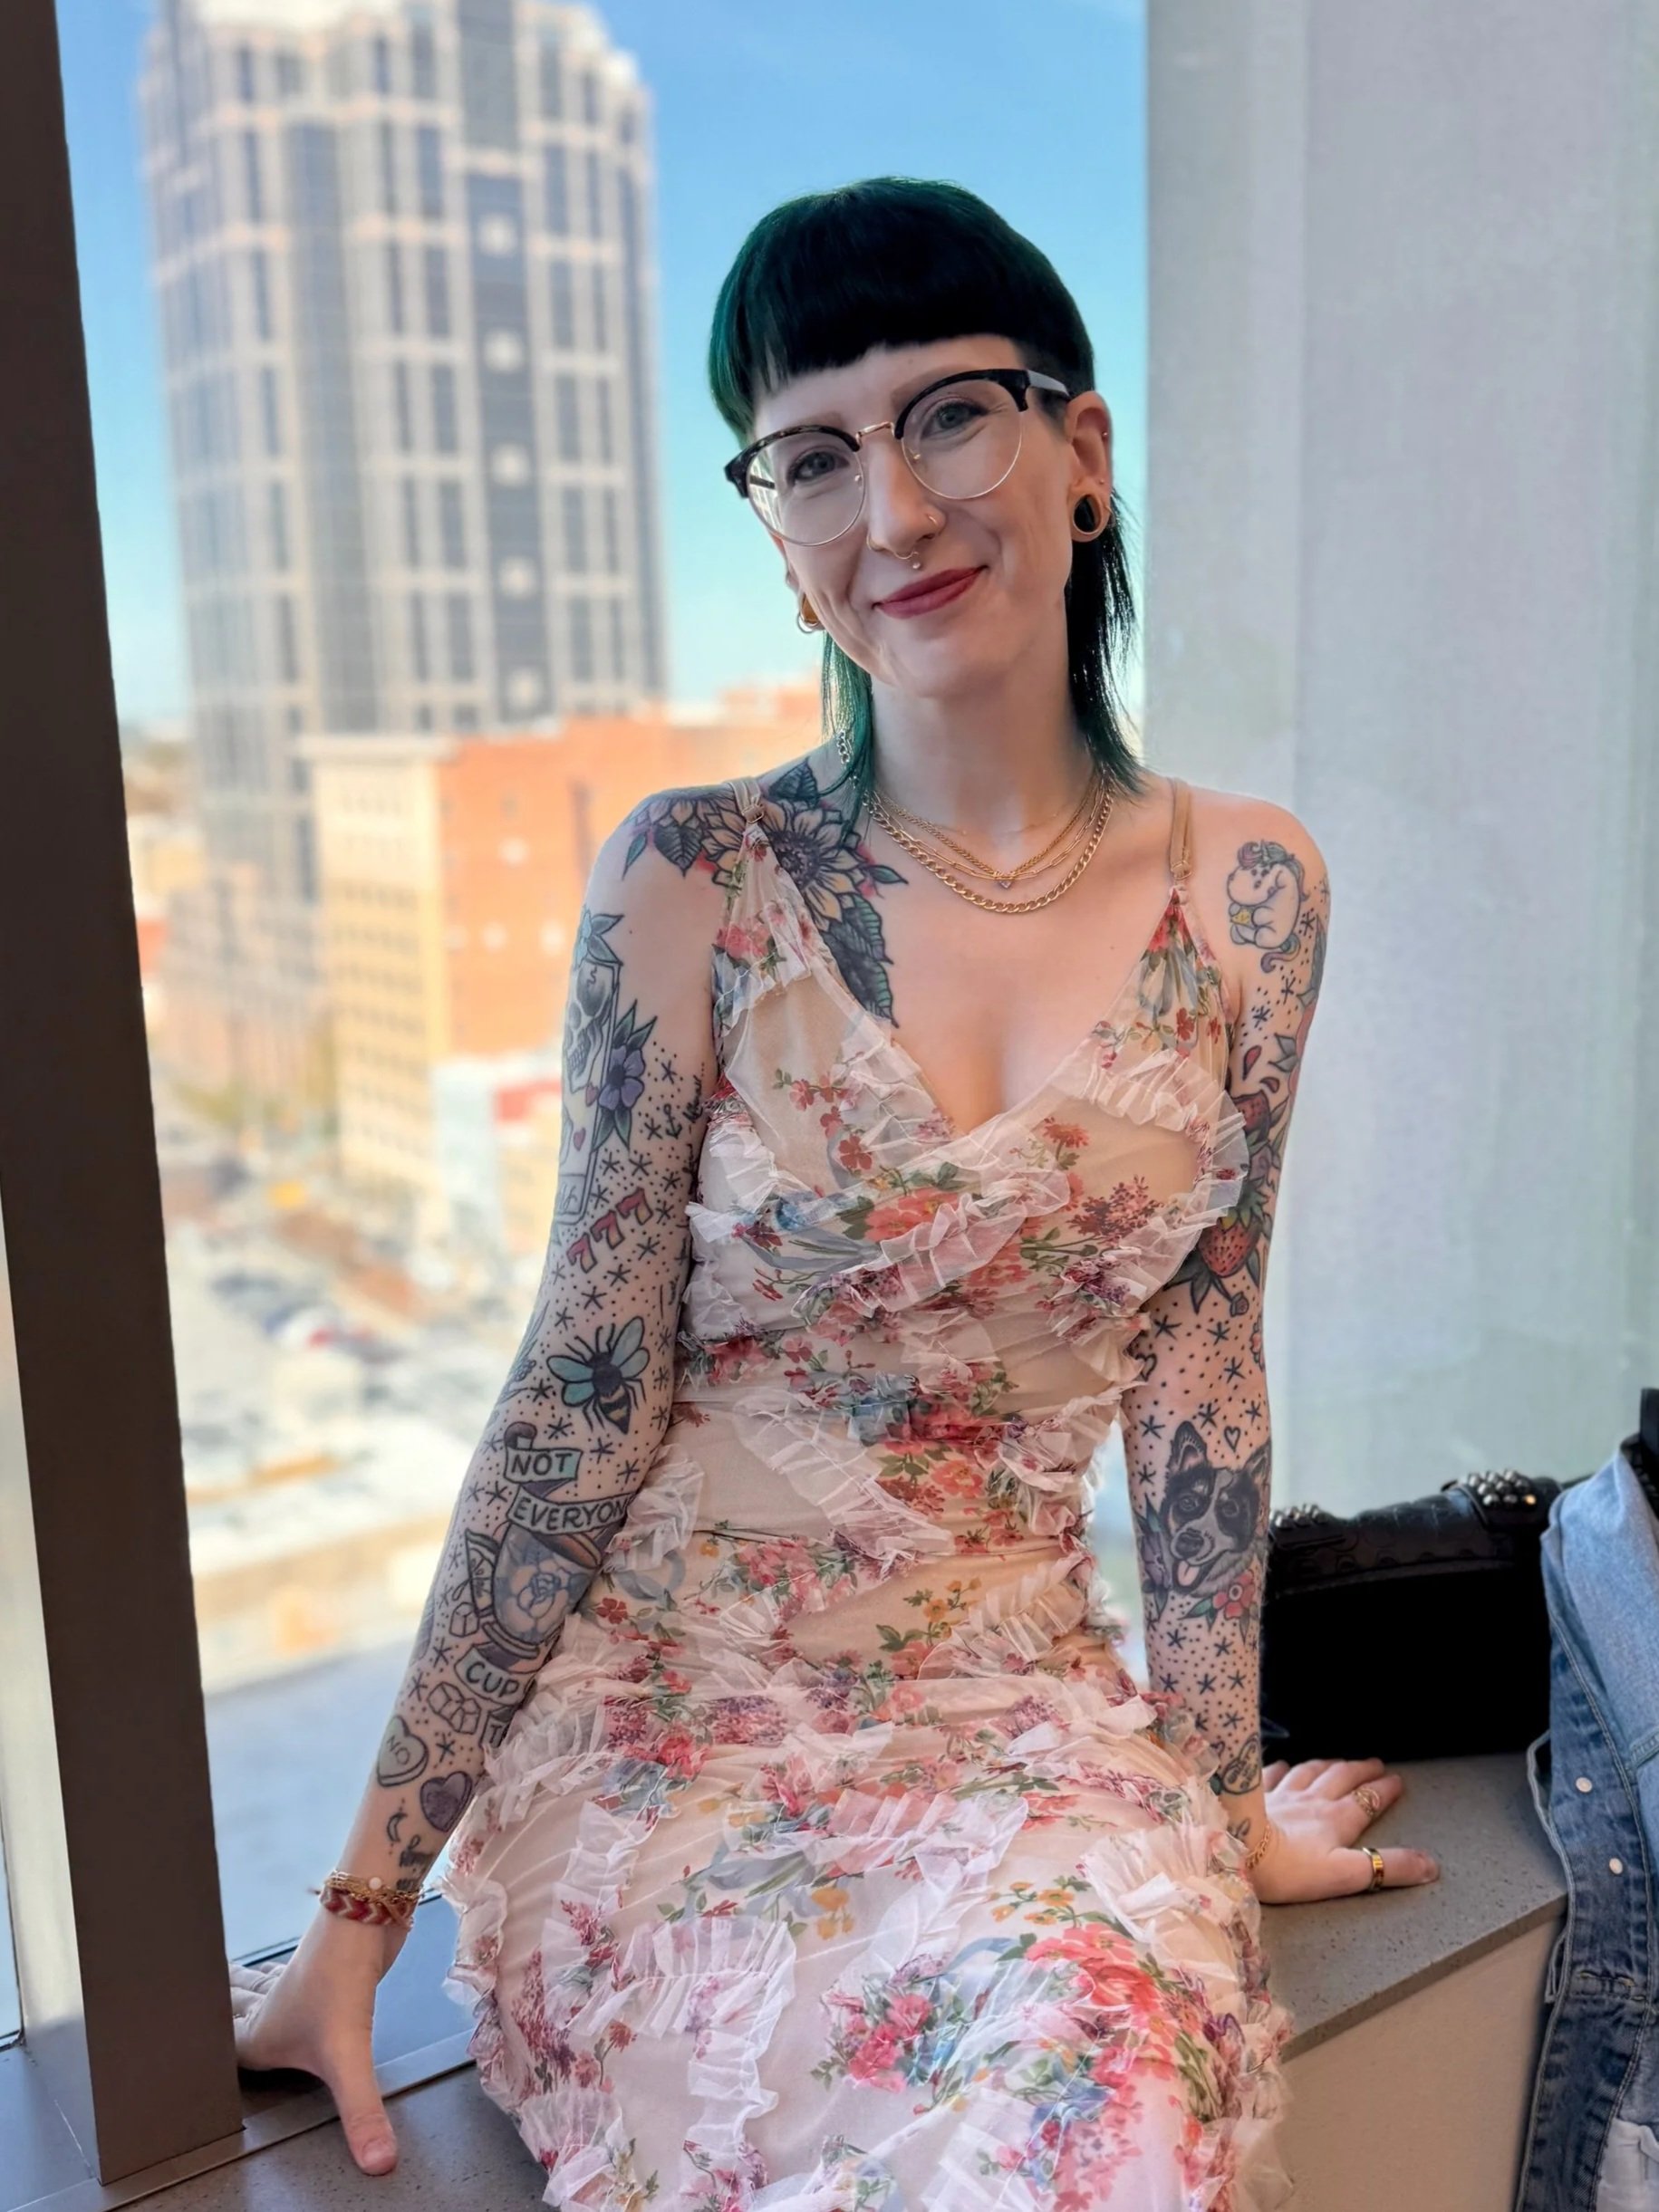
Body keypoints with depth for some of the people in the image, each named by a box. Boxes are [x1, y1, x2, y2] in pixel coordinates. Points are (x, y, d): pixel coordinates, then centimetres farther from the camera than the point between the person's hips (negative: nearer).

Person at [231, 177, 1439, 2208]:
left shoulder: (1250, 892, -1)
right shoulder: (694, 880, -9)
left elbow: (1199, 1361, 5)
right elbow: (584, 1390, -7)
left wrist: (1218, 1787, 11)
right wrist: (368, 1900, -4)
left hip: (1029, 1699, 2)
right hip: (670, 1700, -2)